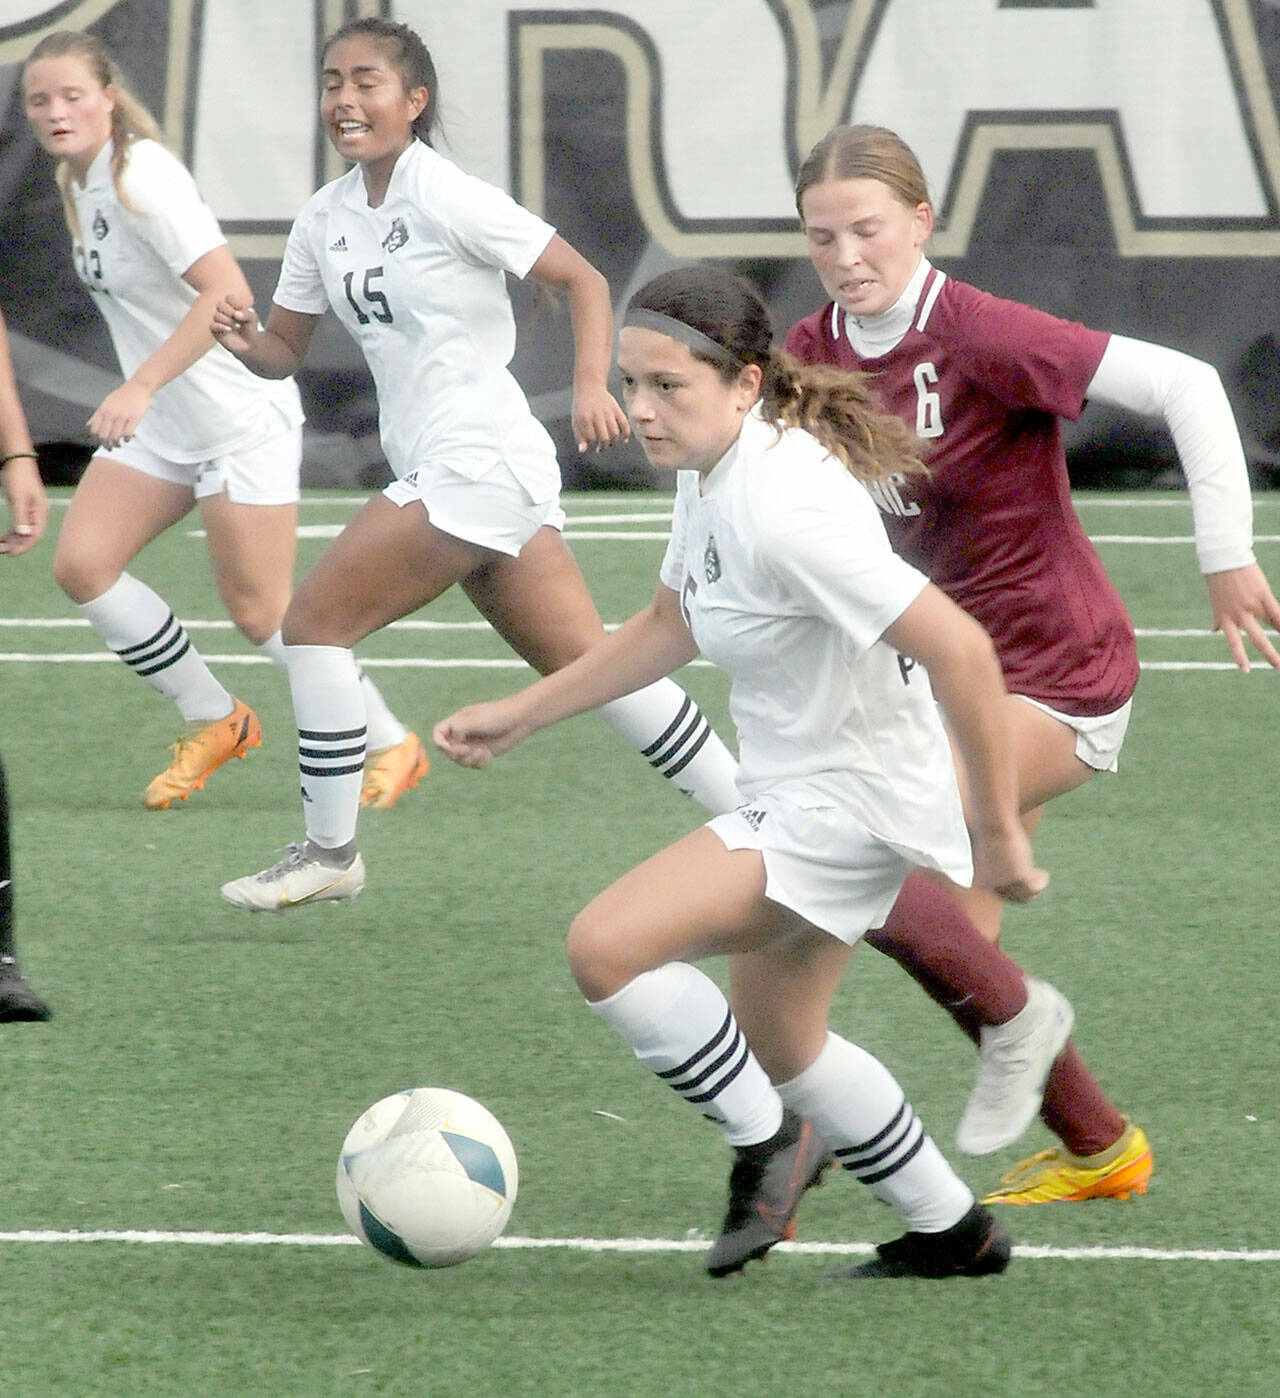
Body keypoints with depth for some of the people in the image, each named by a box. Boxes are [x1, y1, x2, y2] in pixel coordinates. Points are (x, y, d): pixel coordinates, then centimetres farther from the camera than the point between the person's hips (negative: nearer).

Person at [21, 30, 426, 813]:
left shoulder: (140, 176, -22)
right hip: (161, 425, 9)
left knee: (259, 609, -5)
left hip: (241, 418, -9)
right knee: (81, 565, -5)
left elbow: (227, 293, -30)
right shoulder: (77, 182, 5)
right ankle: (213, 721, 10)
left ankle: (391, 746, 15)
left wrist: (141, 386, -35)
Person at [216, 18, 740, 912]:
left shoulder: (447, 199, -11)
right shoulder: (326, 220, 11)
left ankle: (330, 853, 3)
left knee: (315, 622, -7)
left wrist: (592, 386, -22)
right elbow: (286, 352, 16)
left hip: (479, 461, -8)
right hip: (435, 466, 8)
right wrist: (247, 341, -7)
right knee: (587, 663, 8)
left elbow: (583, 279, -8)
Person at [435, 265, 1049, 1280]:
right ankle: (951, 1232, 38)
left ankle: (765, 1142, 1)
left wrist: (996, 834, -23)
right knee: (785, 1042, 23)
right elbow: (674, 624, 20)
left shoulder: (786, 508, -29)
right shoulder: (714, 465, 1)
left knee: (607, 948, -19)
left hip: (849, 804, -10)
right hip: (796, 787, 10)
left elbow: (959, 650, -31)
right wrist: (521, 716, 17)